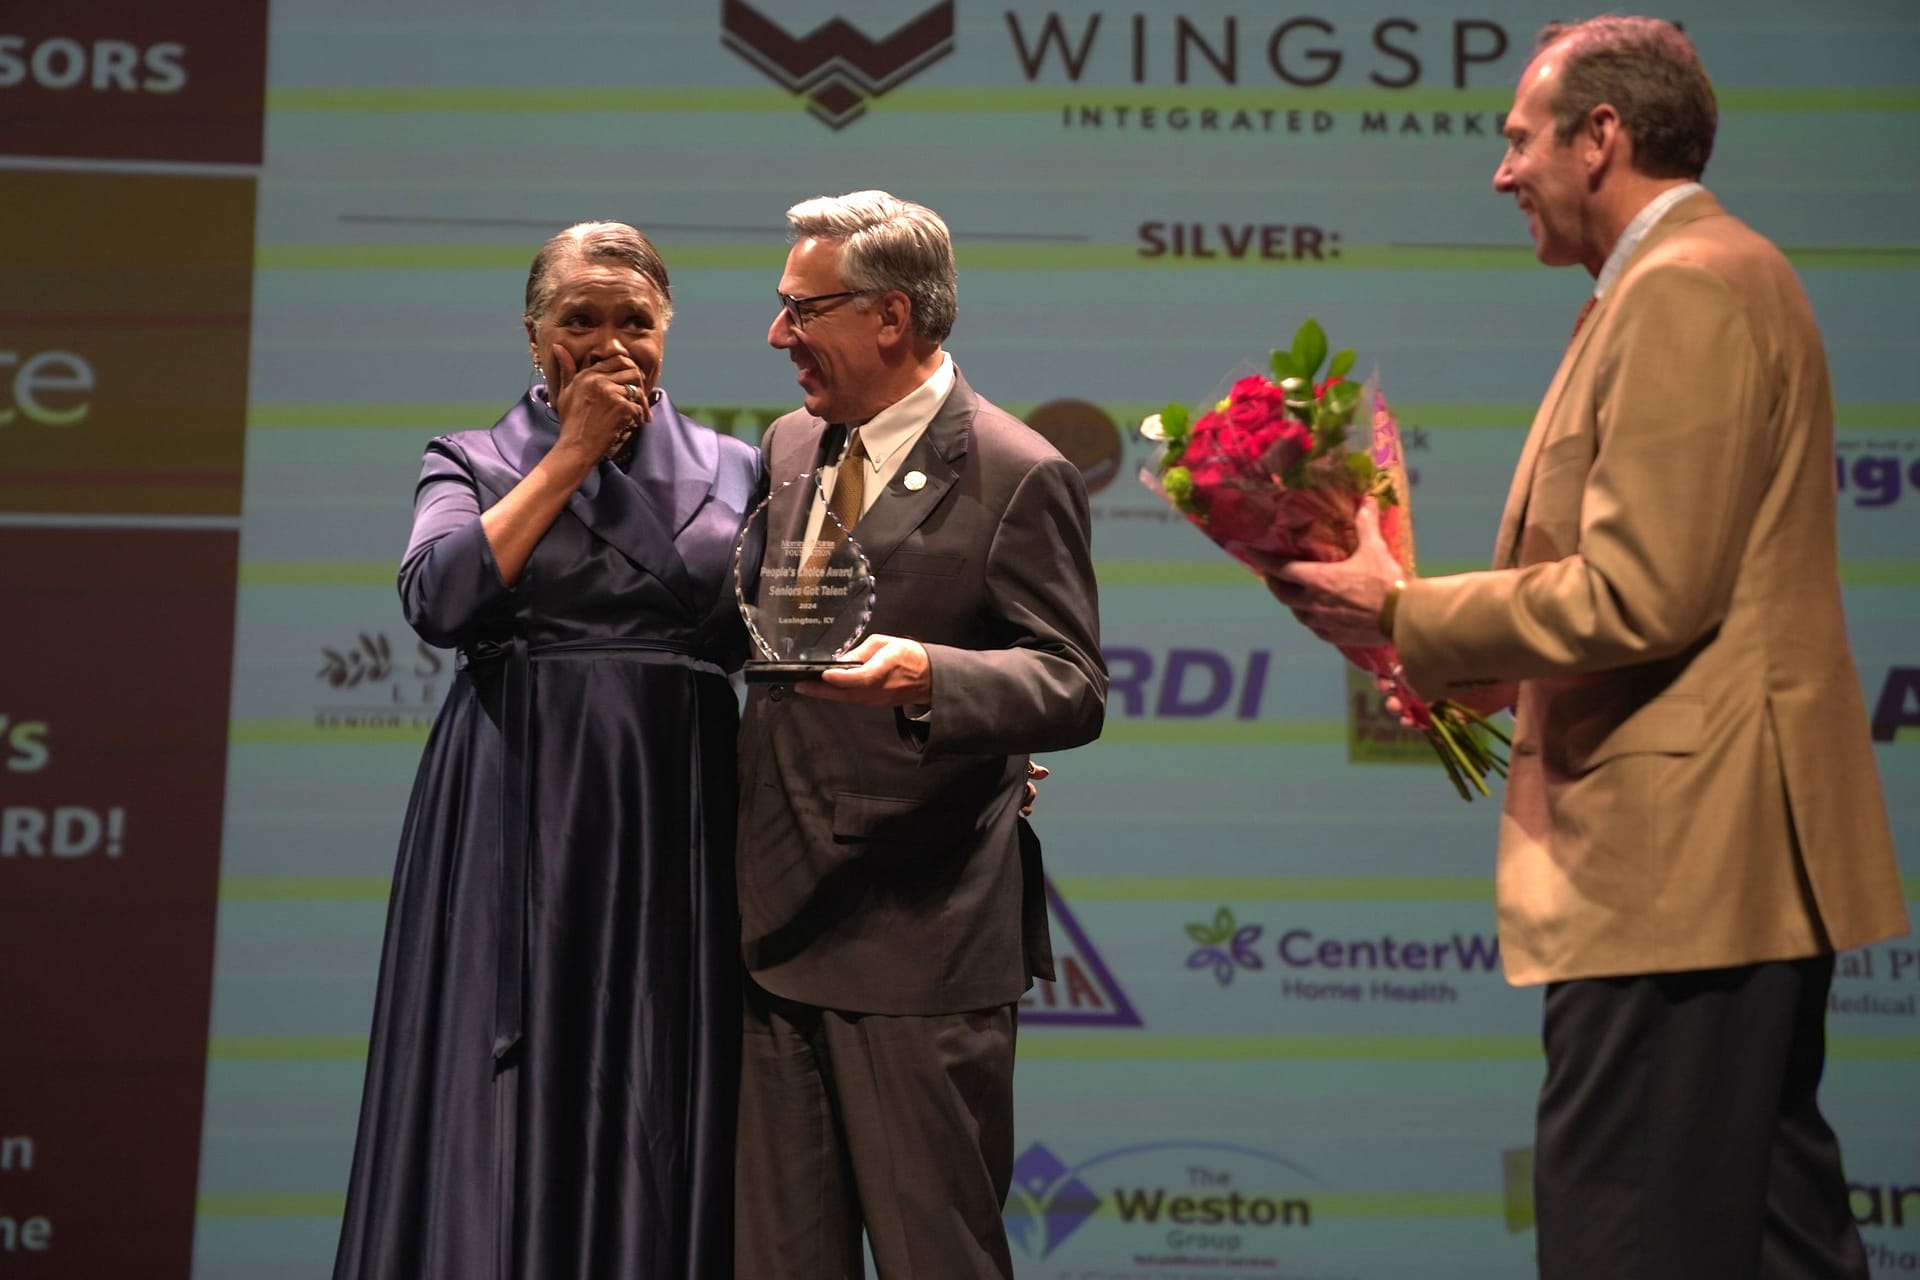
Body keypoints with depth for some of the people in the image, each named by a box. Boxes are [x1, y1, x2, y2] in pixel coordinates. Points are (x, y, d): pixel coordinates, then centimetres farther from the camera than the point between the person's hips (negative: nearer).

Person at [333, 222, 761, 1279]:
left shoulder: (730, 471, 12)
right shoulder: (473, 463, 8)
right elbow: (440, 598, -12)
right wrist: (572, 453, -6)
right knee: (509, 1116, 0)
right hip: (519, 825, -1)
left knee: (659, 1117, 2)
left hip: (676, 827, 2)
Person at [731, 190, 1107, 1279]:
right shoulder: (789, 449, 14)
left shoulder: (1018, 476, -8)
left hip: (924, 940, -7)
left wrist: (923, 677, -29)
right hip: (777, 932, 7)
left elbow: (1076, 690, -13)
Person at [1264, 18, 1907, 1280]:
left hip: (1678, 855, -11)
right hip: (1742, 852, 11)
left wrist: (1405, 612, -10)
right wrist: (1497, 669, 14)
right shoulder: (1711, 275, 18)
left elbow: (1638, 596, -21)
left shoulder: (1683, 289, -15)